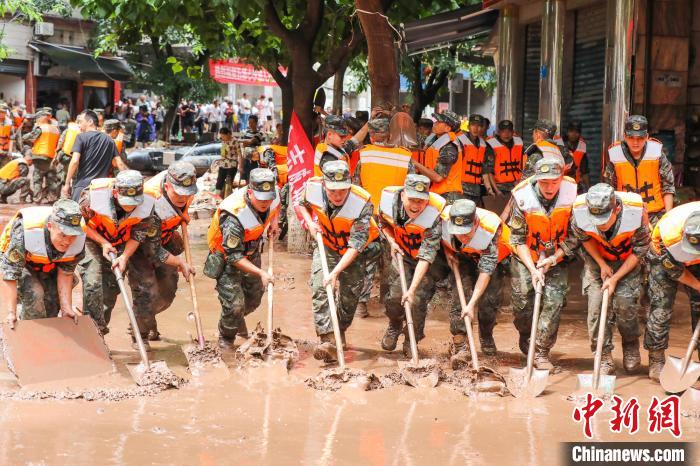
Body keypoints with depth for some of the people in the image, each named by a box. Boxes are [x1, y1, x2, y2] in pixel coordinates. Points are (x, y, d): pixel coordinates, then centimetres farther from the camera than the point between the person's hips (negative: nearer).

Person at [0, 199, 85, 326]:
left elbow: (65, 273, -14)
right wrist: (10, 314, -40)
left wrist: (66, 308, -19)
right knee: (33, 294, -26)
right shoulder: (25, 233, -41)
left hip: (48, 266, 5)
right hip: (16, 262, -5)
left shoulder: (79, 238, -28)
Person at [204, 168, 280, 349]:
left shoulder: (272, 196, -20)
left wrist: (274, 221, -7)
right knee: (234, 304, -10)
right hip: (227, 256, -7)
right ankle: (226, 339, 19)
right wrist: (261, 273, -39)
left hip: (251, 251, 7)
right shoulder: (234, 217, -40)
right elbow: (234, 257, -34)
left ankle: (239, 317, 53)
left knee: (255, 295, 19)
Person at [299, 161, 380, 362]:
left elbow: (356, 245, -34)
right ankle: (328, 341, -25)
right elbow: (302, 204, 4)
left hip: (354, 252, -2)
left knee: (350, 295, 3)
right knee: (319, 289, -17)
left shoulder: (362, 202, -34)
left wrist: (335, 272, -41)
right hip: (326, 246, 2)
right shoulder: (313, 187, -24)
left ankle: (340, 332, 31)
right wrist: (310, 222, -15)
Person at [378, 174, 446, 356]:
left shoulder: (435, 214, -35)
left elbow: (426, 256, -34)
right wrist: (391, 242, -13)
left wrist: (412, 289, -37)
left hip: (427, 259, -3)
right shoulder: (388, 199, -23)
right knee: (395, 293, -9)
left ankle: (411, 342, 15)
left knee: (418, 299, -12)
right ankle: (394, 327, 25)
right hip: (401, 251, 3)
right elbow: (383, 222, 5)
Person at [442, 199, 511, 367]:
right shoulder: (444, 219, -33)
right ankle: (459, 347, -18)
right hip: (464, 258, 2)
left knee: (489, 300, -10)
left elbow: (486, 270, -37)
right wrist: (447, 252, -18)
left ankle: (487, 338, 20)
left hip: (494, 257, -2)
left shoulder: (491, 227, -41)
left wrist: (472, 303, -40)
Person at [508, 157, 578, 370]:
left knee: (554, 301, -10)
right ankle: (526, 337, 29)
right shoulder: (522, 196, -22)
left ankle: (541, 351, 1)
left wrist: (554, 259, -18)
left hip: (556, 258, 1)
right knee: (522, 301, -2)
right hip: (526, 257, 0)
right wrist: (533, 269, -19)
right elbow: (518, 239, -13)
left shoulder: (572, 193, -20)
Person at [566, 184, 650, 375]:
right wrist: (602, 264, -10)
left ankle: (631, 345, 13)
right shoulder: (580, 212, -31)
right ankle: (604, 358, 1)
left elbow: (639, 251, -18)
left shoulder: (636, 211, -35)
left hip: (628, 260, -2)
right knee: (596, 305, -10)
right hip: (597, 260, 2)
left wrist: (615, 278, -19)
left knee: (625, 302, -15)